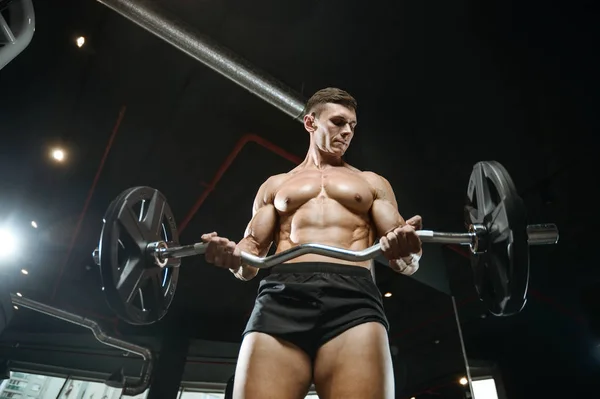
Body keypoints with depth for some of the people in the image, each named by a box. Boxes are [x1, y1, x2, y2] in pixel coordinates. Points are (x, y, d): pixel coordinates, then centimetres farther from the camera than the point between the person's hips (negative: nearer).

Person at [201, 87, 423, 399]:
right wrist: (232, 255, -6)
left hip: (353, 297, 0)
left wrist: (407, 250, -10)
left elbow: (406, 260, 17)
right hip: (281, 296, 1)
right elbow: (252, 252, 20)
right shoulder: (275, 185, 28)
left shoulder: (373, 183, 27)